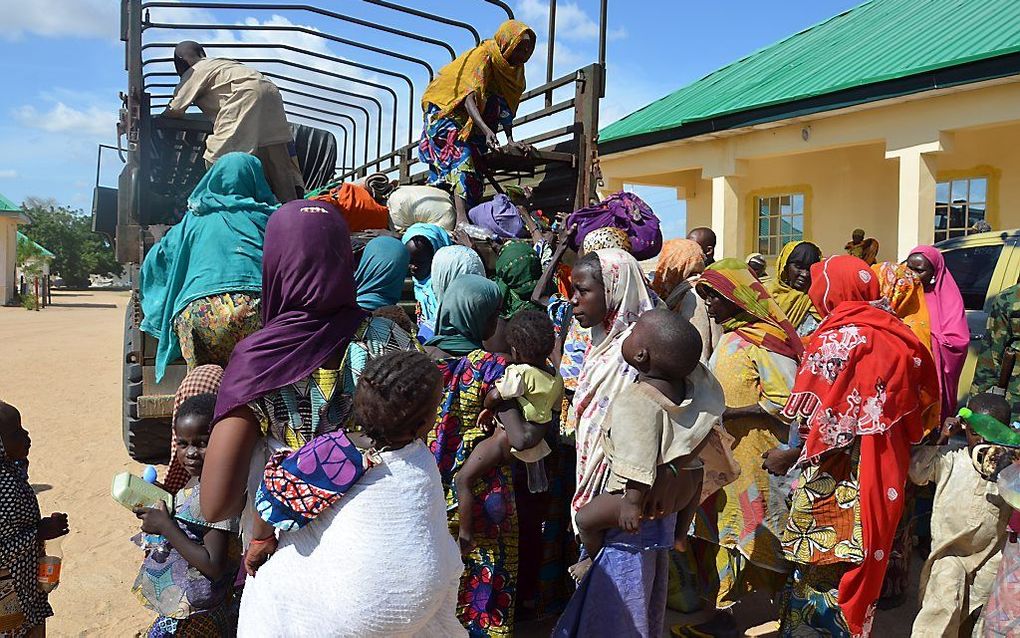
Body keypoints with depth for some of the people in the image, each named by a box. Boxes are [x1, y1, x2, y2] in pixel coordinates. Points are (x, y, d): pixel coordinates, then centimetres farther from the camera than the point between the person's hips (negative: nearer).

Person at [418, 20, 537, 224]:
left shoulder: (514, 67, 2)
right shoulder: (484, 56, -22)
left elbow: (507, 108, 2)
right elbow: (469, 97, -35)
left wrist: (510, 140, -10)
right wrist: (487, 130, -50)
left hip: (471, 122, 9)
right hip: (445, 110, -9)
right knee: (461, 157, -28)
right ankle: (461, 219, -43)